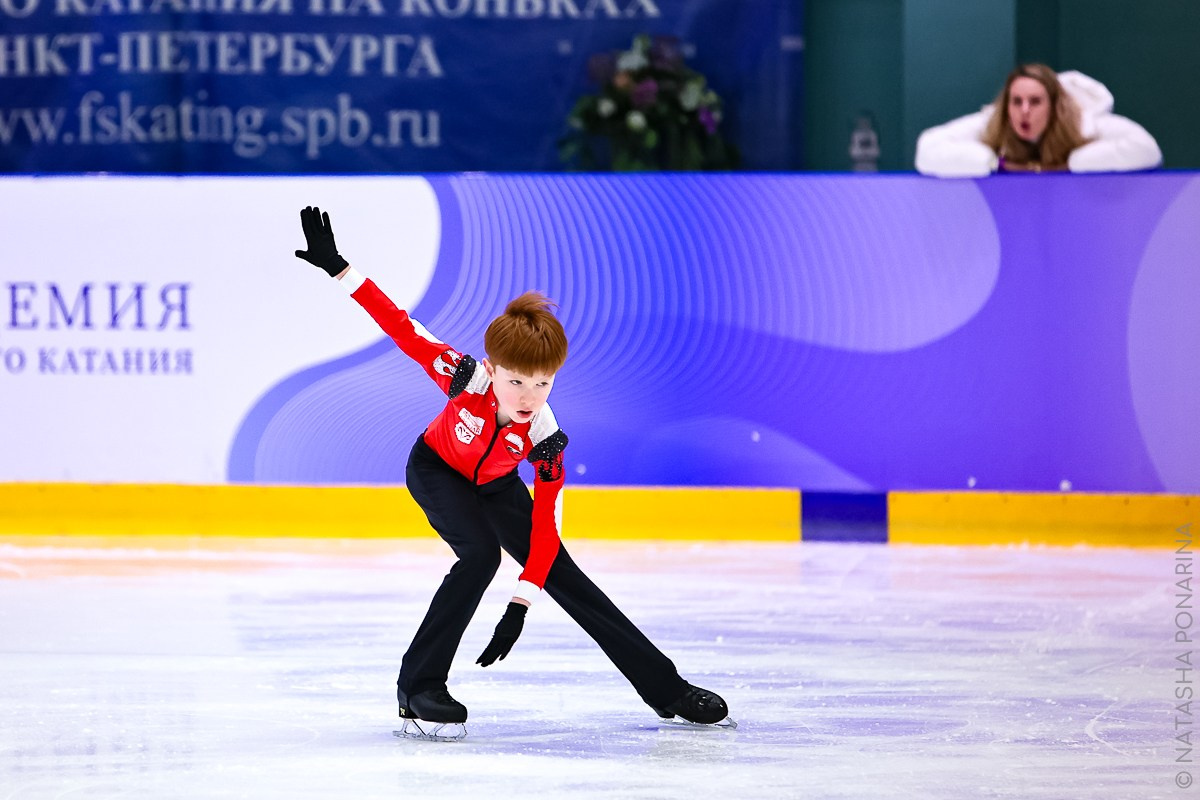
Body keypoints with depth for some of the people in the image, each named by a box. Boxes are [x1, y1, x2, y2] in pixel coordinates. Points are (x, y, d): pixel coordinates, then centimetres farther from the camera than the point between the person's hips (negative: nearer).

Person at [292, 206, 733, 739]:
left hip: (494, 484, 2)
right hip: (436, 470, -2)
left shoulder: (545, 437, -33)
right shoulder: (467, 378, -40)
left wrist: (520, 604, -36)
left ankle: (665, 689, 5)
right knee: (480, 555, -29)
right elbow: (401, 327, -36)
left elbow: (546, 525, -30)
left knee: (561, 573, -2)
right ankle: (417, 688, -20)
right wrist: (338, 267, -43)